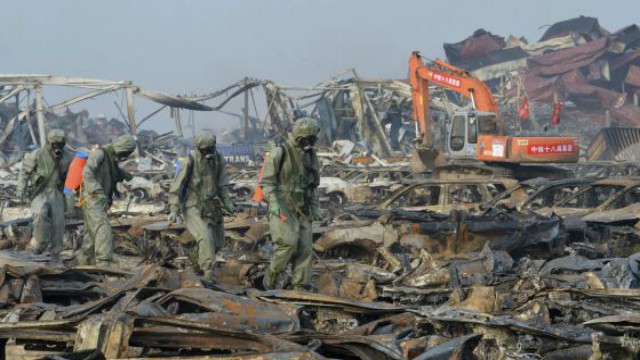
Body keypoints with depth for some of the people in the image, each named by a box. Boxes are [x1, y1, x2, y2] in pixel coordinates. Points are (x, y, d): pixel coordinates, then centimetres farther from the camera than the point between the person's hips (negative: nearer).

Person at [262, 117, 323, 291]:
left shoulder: (310, 155, 10)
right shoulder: (279, 153, -10)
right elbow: (267, 181, -12)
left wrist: (315, 208, 8)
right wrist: (274, 203, -26)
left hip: (301, 209, 6)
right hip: (282, 208, -6)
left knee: (304, 247, -3)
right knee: (288, 242, -21)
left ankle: (300, 287, 1)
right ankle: (271, 276, 0)